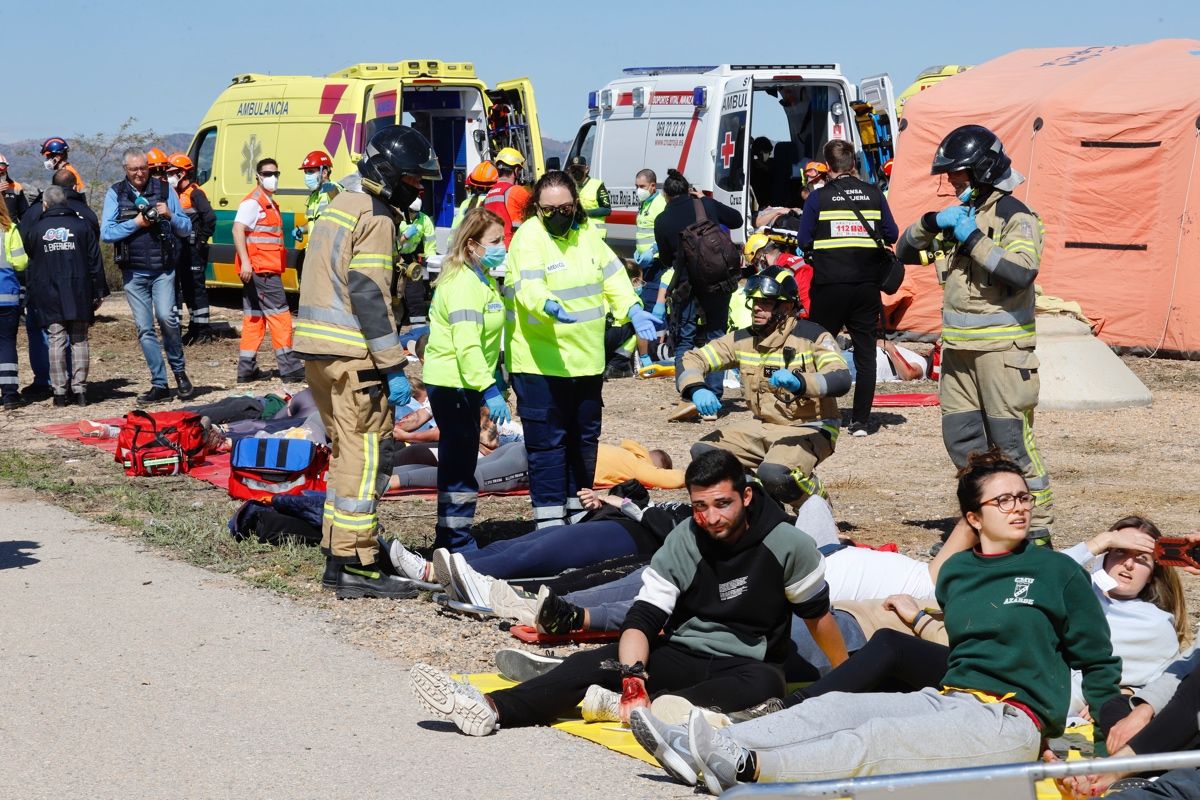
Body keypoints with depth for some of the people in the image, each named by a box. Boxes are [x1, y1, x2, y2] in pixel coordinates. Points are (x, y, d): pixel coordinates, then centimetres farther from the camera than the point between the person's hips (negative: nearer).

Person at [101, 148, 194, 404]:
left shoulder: (164, 189, 6)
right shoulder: (115, 193, 5)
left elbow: (186, 229, 8)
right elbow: (106, 232, -3)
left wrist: (170, 215, -11)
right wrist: (136, 223, -13)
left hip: (163, 270, -1)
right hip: (133, 272, 1)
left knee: (166, 318, -18)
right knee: (144, 328, 1)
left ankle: (179, 371, 3)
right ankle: (159, 385, 8)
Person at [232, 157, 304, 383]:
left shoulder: (269, 204, 20)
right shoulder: (253, 203, -10)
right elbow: (238, 230, -21)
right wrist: (245, 261, -29)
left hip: (267, 270, 10)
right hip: (260, 270, -10)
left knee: (254, 317, 9)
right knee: (279, 314, -8)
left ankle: (247, 369, 11)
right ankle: (289, 367, -7)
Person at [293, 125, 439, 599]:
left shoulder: (341, 205, 19)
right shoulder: (376, 217, -11)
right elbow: (368, 295, -18)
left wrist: (393, 342, 23)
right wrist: (393, 368, -18)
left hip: (318, 349, 10)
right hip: (352, 356, -10)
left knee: (348, 453, 17)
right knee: (366, 457, -5)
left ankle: (337, 558, 22)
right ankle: (356, 567, -4)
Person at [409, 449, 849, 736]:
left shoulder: (787, 545, -12)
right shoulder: (683, 542, -6)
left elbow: (817, 614, 1)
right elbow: (643, 619, -12)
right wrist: (633, 677, -31)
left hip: (745, 664, -2)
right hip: (681, 655, 2)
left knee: (767, 683, -38)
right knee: (592, 663, -21)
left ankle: (635, 709, -47)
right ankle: (488, 709, -41)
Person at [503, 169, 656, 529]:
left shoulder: (586, 233, 8)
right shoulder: (528, 237, -14)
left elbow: (612, 276, 10)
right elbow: (529, 286, -28)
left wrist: (632, 309, -7)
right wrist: (550, 306, -49)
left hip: (586, 360, 7)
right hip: (541, 361, -7)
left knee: (584, 437, 16)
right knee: (547, 441, -6)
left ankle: (579, 508, 29)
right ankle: (549, 516, 0)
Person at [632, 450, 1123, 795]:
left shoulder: (1058, 571, 1)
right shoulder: (955, 572, 15)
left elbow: (1098, 661, 4)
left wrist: (1106, 743, -3)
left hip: (1013, 721, -6)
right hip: (945, 699, 6)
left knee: (875, 742, -26)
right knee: (834, 707, -15)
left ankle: (746, 767, -43)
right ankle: (697, 749, -29)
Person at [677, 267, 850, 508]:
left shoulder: (813, 336, -12)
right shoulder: (743, 339, 3)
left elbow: (841, 380, -27)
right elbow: (692, 361, 1)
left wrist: (799, 382, -47)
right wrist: (696, 389, -23)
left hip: (808, 430, -6)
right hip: (762, 426, 6)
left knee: (773, 473, -34)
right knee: (702, 452, -12)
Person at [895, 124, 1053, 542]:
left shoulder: (1015, 216, -9)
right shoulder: (957, 214, 14)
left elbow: (1022, 271, -25)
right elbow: (905, 252, 16)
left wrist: (973, 240, -20)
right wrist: (931, 223, -2)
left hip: (1002, 346, -8)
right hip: (958, 347, 8)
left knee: (1012, 439, -8)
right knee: (961, 438, 10)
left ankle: (1038, 528, -1)